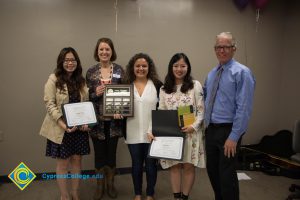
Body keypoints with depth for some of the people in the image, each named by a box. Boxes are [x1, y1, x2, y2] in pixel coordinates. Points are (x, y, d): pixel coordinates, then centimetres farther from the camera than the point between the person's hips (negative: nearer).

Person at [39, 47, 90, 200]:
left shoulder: (81, 80, 8)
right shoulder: (53, 79, -7)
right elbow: (49, 104, -13)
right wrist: (63, 124, -23)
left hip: (79, 127, 4)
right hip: (61, 128, -4)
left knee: (77, 160, 12)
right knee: (63, 163, 7)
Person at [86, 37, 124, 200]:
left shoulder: (119, 70, 0)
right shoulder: (91, 72, 1)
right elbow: (87, 96, 3)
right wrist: (96, 93, -19)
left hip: (114, 120, 0)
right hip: (97, 120, 0)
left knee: (111, 153, 11)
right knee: (99, 154, 9)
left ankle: (110, 184, 32)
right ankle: (99, 186, 30)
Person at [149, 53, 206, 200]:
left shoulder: (195, 85, 0)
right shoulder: (164, 89, 7)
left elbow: (201, 110, -3)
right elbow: (161, 112, 6)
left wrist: (194, 126, -17)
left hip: (191, 132, -1)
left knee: (189, 166, 6)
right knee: (174, 165, 8)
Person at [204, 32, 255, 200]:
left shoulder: (242, 72, -12)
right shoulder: (211, 74, 11)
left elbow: (244, 108, -17)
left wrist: (234, 137, -19)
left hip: (228, 131, -7)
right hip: (210, 130, 7)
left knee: (227, 174, 2)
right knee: (212, 171, 17)